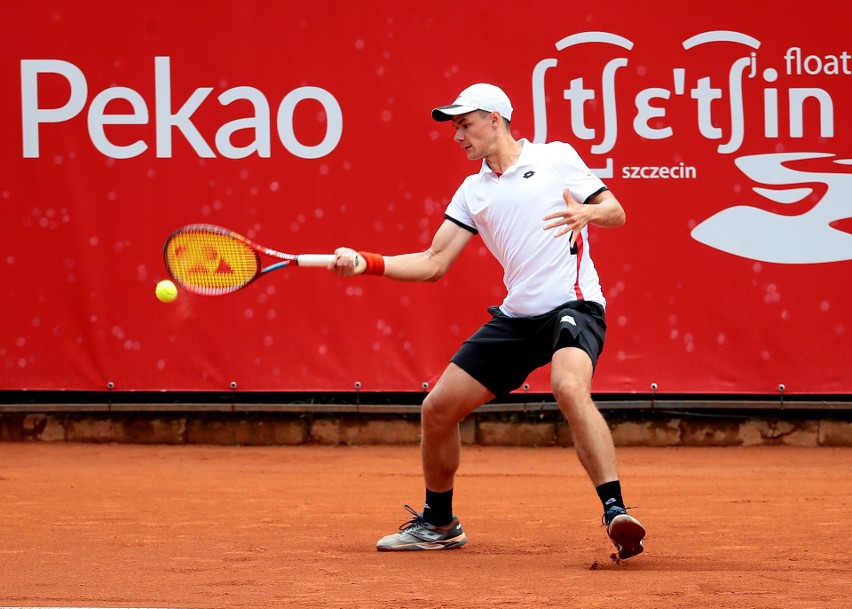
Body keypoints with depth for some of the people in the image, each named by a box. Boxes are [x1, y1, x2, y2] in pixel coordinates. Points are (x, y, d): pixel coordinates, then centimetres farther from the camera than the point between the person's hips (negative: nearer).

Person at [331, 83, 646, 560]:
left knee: (570, 388, -37)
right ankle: (439, 524, 26)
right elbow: (434, 263, 11)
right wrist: (365, 263, -1)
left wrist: (586, 213, -19)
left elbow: (616, 212, 3)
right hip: (517, 316, 6)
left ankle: (616, 512, -37)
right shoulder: (473, 191, 15)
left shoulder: (556, 158, 3)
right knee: (437, 410, 4)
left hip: (572, 303, -6)